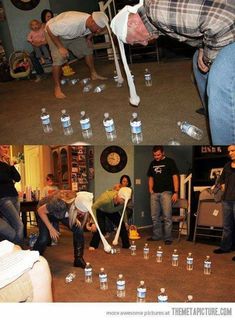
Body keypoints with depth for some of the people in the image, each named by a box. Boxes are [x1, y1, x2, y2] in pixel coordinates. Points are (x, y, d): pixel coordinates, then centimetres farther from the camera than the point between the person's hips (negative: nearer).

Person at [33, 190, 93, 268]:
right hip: (46, 212, -4)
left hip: (65, 213, 5)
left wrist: (77, 219, -21)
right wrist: (51, 228, -26)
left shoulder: (81, 204, -27)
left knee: (79, 230, -12)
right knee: (44, 238, -21)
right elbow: (40, 210, -28)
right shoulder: (60, 203, -44)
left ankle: (78, 259, 4)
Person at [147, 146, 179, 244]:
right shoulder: (152, 163, 16)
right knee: (155, 216, 9)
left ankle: (168, 238, -1)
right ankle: (156, 236, 20)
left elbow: (175, 177, -3)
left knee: (167, 217, -7)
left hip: (166, 192, -5)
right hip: (155, 193, 5)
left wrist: (176, 192, -11)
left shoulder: (170, 162, 1)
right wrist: (150, 190, 8)